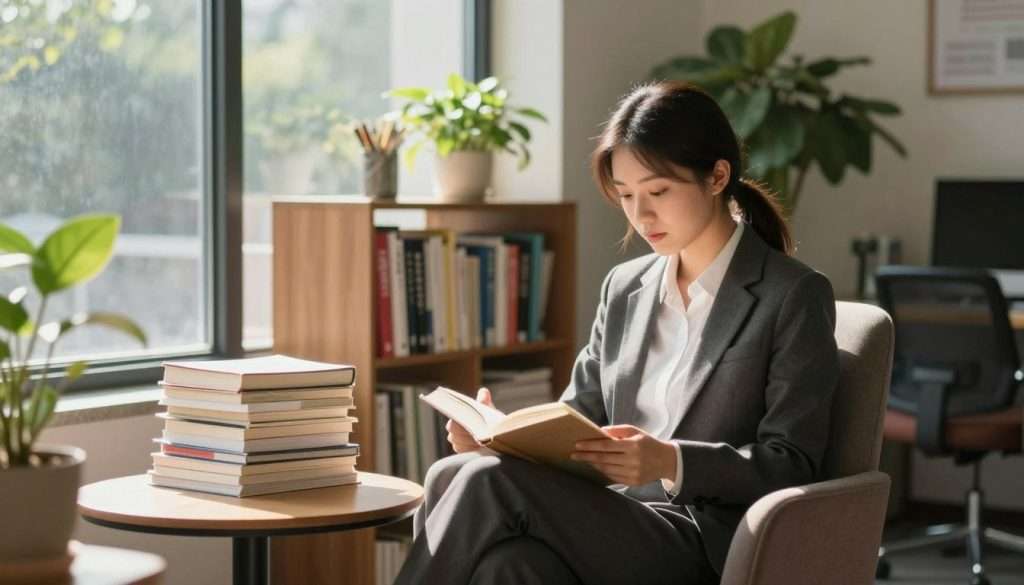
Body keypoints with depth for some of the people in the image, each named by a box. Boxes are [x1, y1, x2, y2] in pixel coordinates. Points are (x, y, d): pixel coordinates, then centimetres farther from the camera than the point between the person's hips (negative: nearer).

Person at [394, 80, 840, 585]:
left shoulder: (795, 297, 0)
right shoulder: (625, 288, 19)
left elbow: (790, 465, -6)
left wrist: (671, 462, -23)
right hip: (613, 522, 5)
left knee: (488, 483, -28)